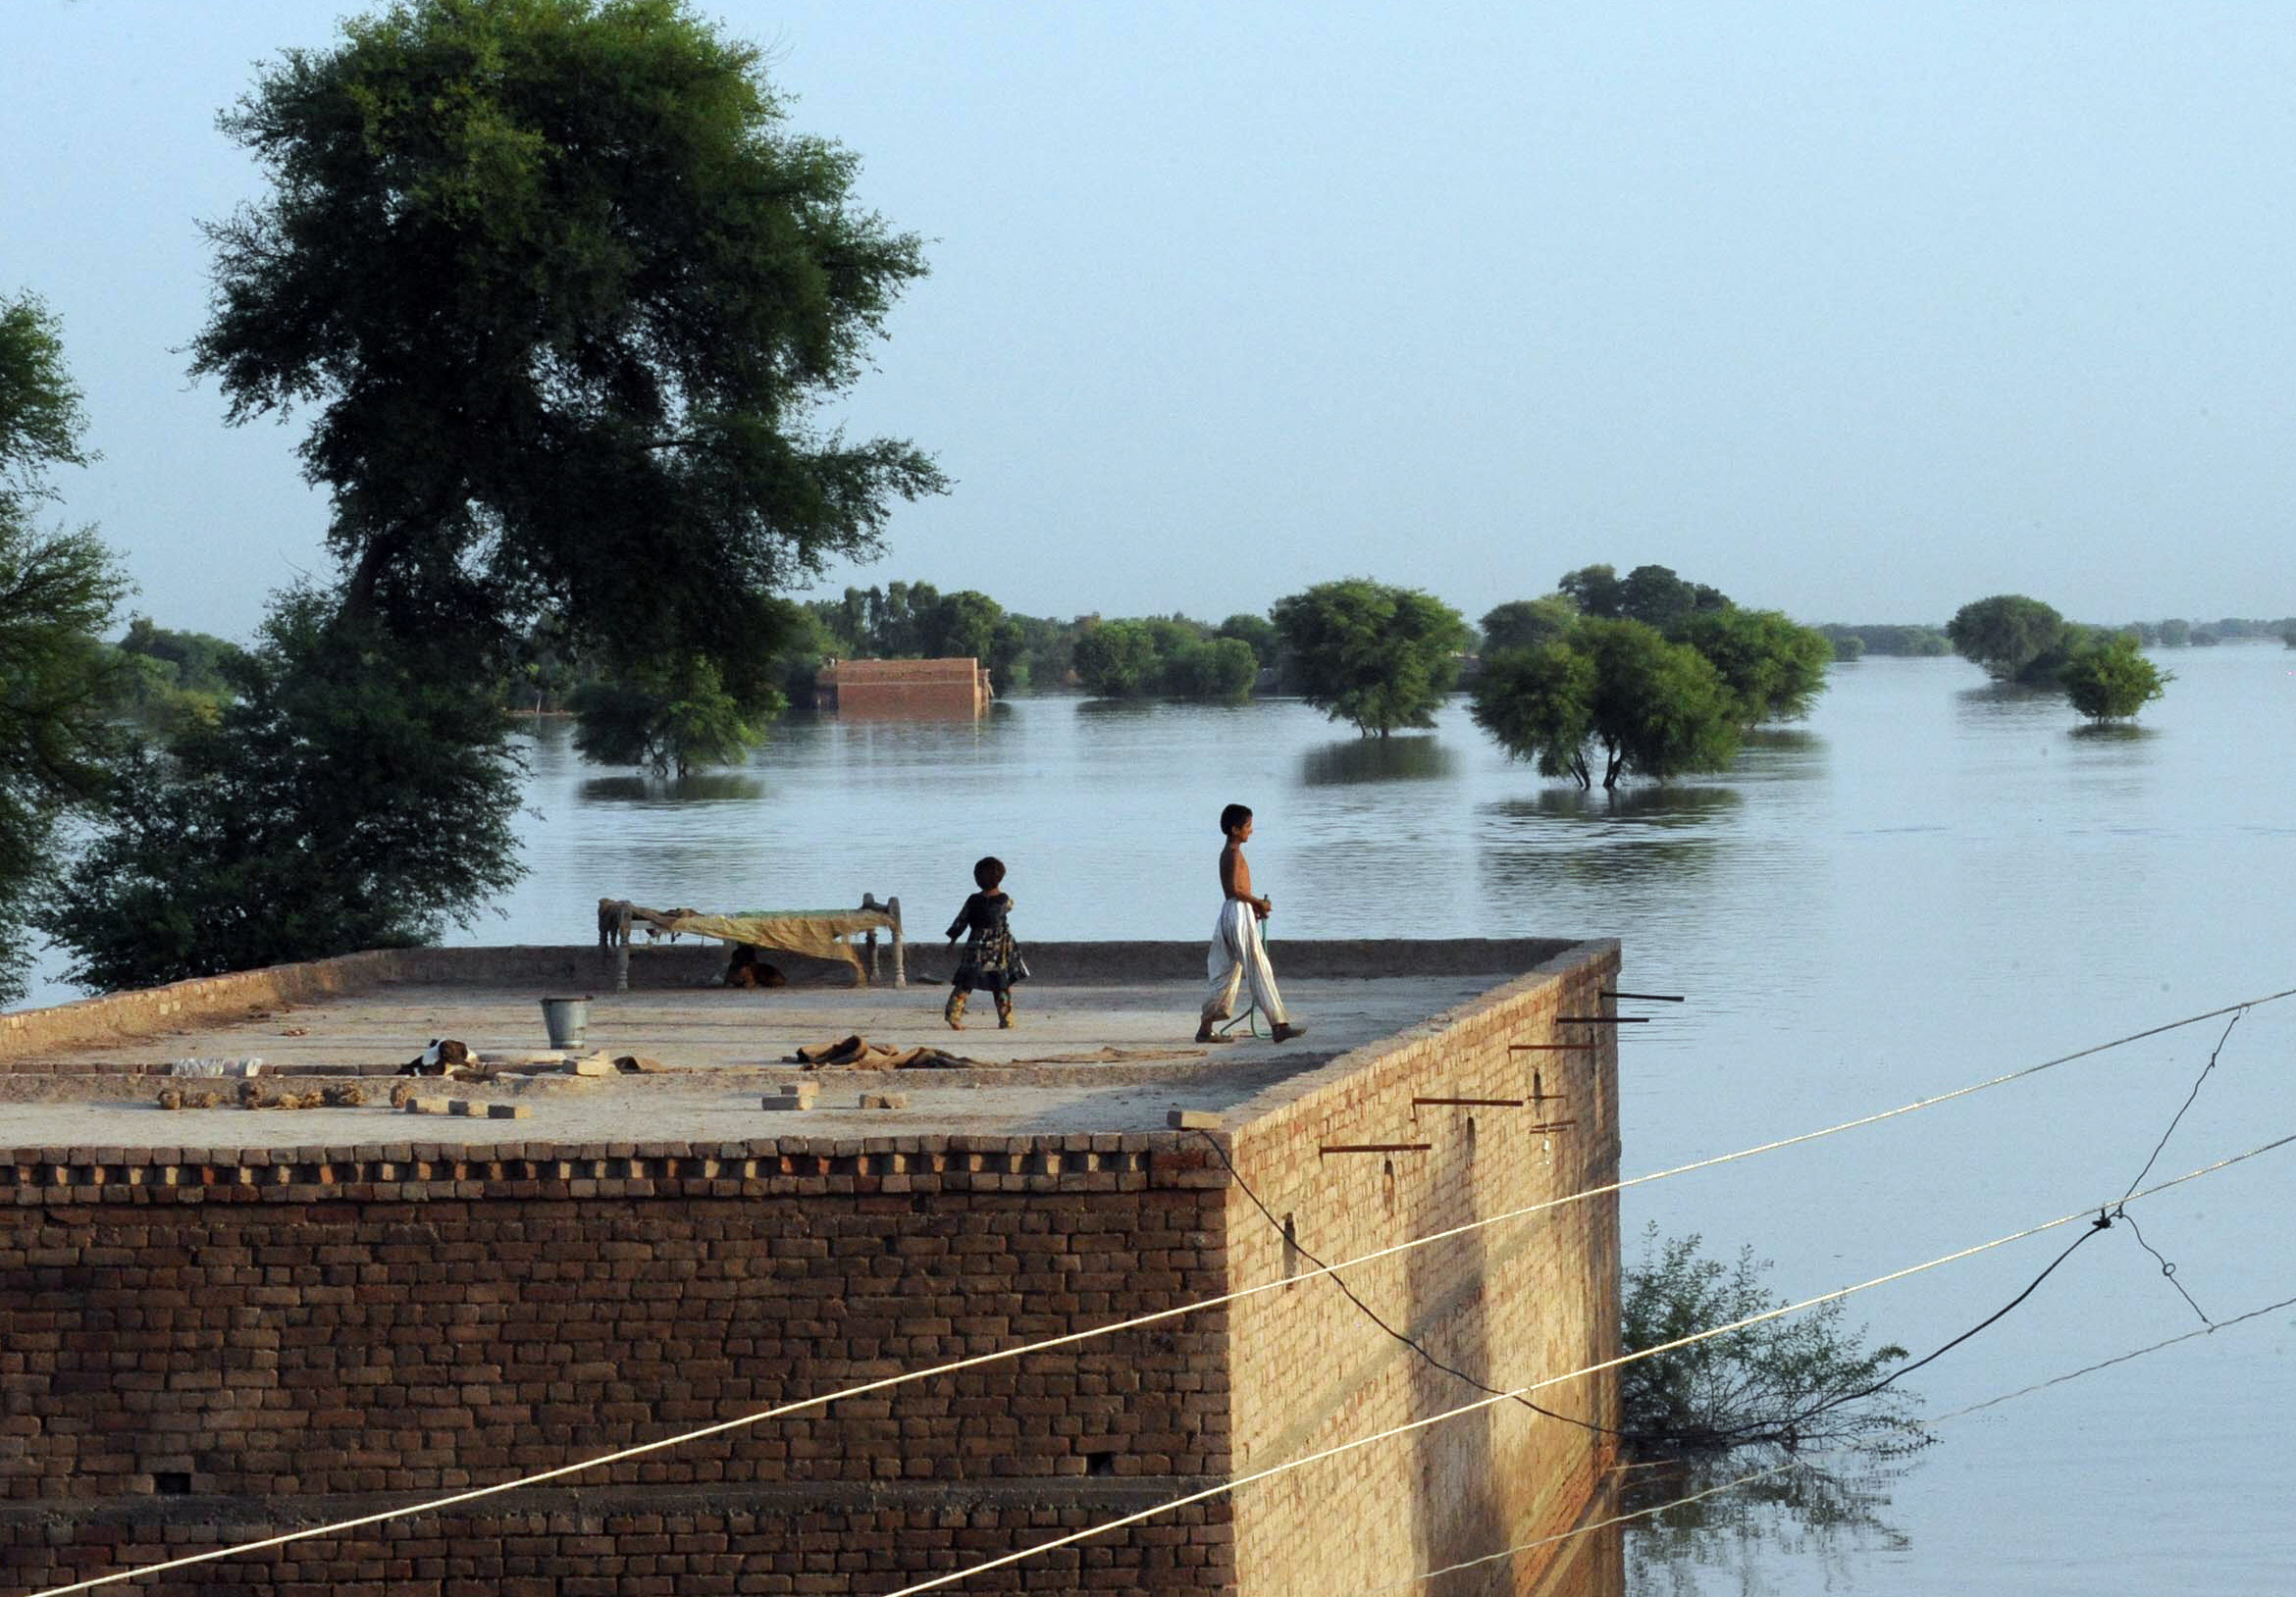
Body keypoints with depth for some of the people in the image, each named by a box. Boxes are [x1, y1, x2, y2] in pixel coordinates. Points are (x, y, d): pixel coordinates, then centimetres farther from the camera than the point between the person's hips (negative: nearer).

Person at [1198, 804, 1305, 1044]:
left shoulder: (1227, 853, 17)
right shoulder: (1235, 853, -13)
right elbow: (1235, 889, -22)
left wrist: (1254, 906, 14)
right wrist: (1258, 903, -12)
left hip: (1230, 914, 10)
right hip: (1239, 914, -10)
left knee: (1228, 974, 12)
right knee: (1260, 970, -10)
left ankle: (1205, 1029, 14)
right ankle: (1279, 1026, -12)